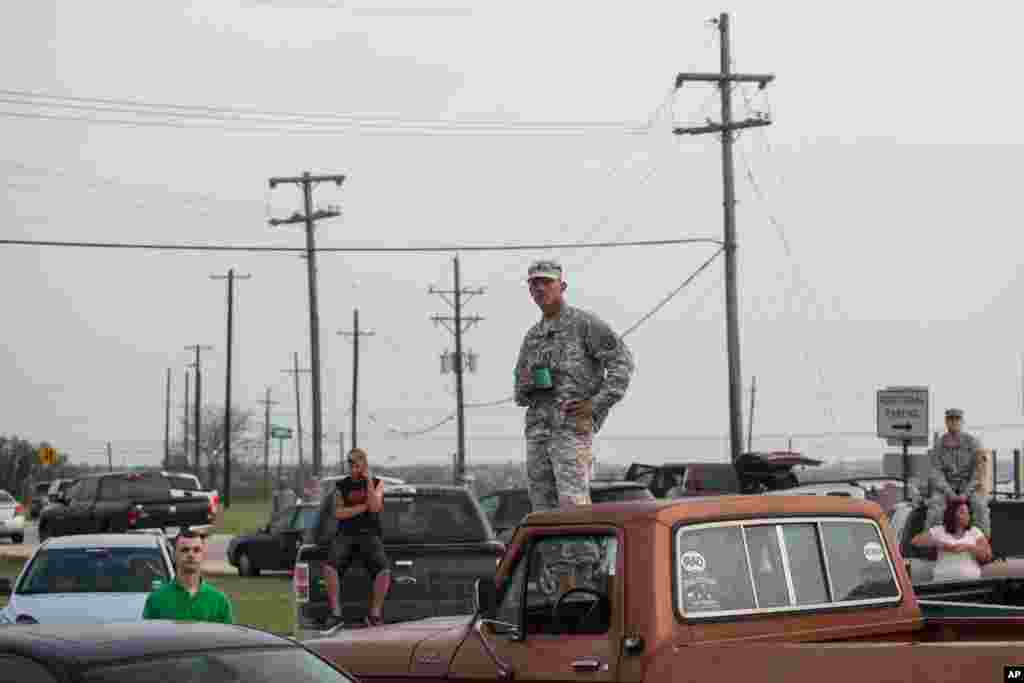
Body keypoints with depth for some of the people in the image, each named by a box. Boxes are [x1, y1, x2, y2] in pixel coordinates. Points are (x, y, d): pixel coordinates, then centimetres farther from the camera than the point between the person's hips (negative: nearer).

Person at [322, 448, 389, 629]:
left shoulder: (376, 483, 12)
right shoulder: (342, 485, 14)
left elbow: (374, 507, -6)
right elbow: (338, 513, 0)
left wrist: (369, 480, -7)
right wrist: (365, 506, -5)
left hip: (369, 535, -1)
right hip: (345, 535, 1)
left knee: (384, 571, -28)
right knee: (331, 567, -28)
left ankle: (375, 615, -19)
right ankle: (335, 613, -25)